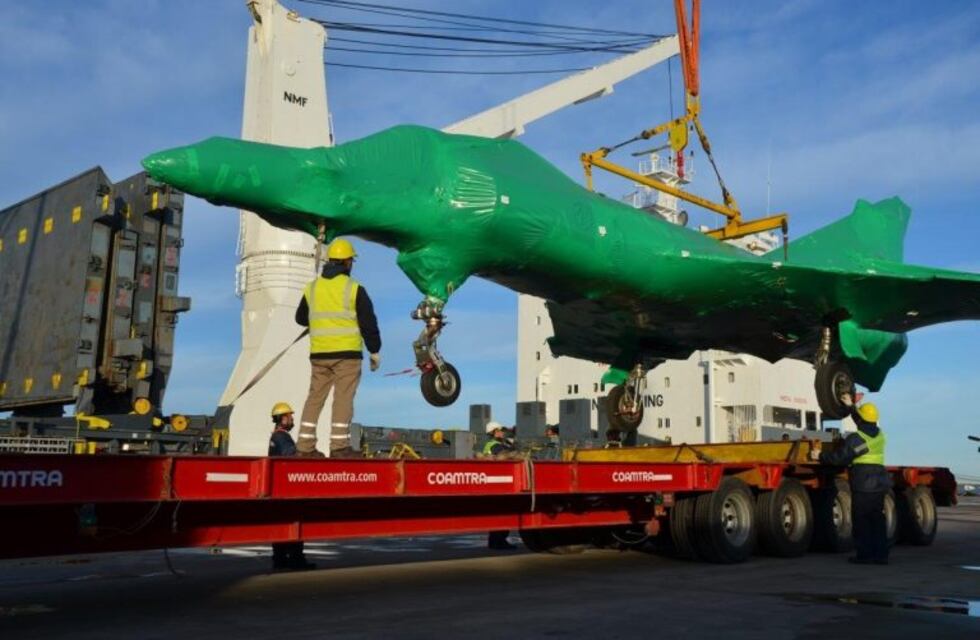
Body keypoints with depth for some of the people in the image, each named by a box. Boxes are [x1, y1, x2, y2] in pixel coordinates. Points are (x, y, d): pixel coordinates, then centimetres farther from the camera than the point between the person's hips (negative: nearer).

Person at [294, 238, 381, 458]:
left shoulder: (312, 287, 9)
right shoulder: (354, 288, -5)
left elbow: (301, 318, 21)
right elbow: (368, 323, -5)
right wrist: (374, 351, 3)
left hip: (319, 353, 5)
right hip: (347, 352, -5)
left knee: (315, 397, 9)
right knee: (343, 398, -3)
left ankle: (305, 446, 9)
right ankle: (339, 445, -6)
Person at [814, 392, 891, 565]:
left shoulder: (856, 439, -14)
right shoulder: (879, 434, 10)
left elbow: (840, 457, -15)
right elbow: (866, 424, 31)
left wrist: (821, 456, 0)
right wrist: (851, 406, 35)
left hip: (863, 485, -7)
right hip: (879, 484, 8)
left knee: (861, 520, 0)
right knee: (877, 519, 11)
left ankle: (865, 554, 2)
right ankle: (881, 554, 12)